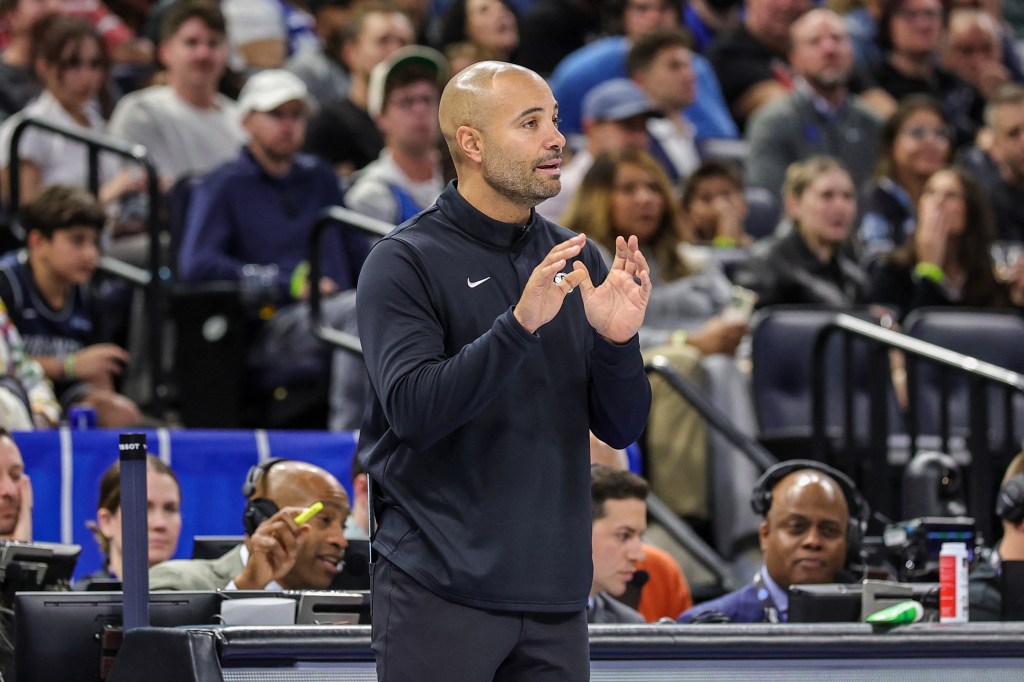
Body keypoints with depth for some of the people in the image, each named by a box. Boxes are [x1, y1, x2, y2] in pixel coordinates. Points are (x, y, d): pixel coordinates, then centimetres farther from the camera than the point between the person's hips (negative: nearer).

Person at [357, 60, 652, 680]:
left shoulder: (580, 261, 9)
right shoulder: (404, 262, -5)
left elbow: (620, 429, 7)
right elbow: (412, 409, -18)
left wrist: (617, 341, -12)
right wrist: (519, 324, -27)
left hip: (554, 595, 5)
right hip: (442, 590, -5)